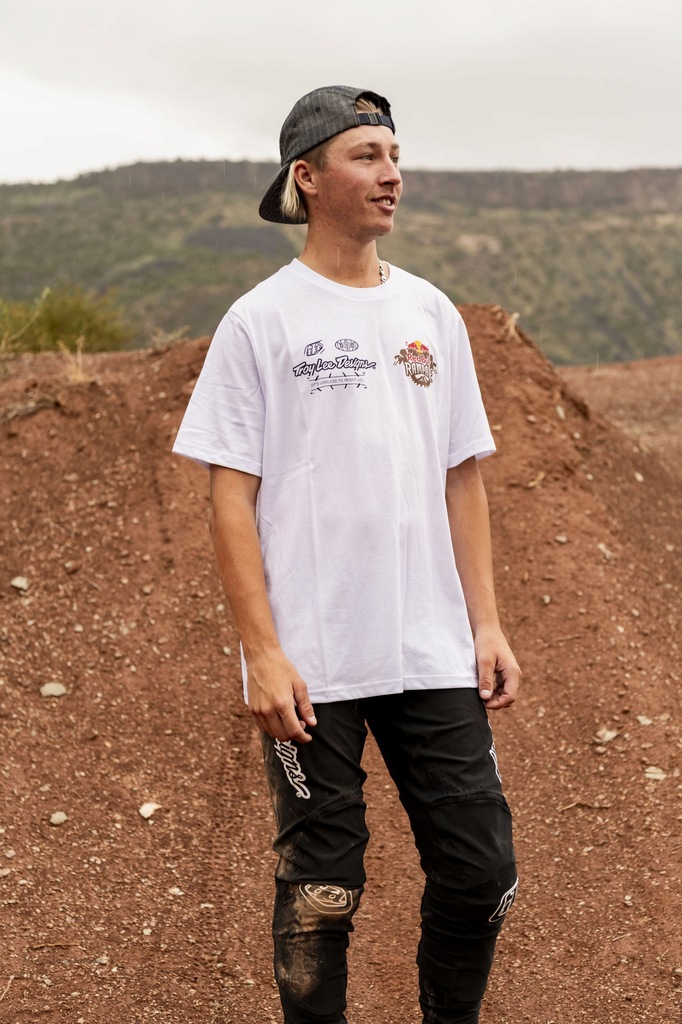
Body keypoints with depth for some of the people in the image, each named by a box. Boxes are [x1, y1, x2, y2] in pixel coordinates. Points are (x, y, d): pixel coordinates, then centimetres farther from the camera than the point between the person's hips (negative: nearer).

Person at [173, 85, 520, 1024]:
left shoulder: (431, 313, 11)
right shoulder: (261, 321, -3)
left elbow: (461, 479, 13)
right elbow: (231, 496, -6)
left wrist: (487, 624, 7)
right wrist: (262, 653, -13)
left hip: (436, 657, 4)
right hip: (312, 665, -4)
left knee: (481, 870, 7)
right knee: (320, 892, 5)